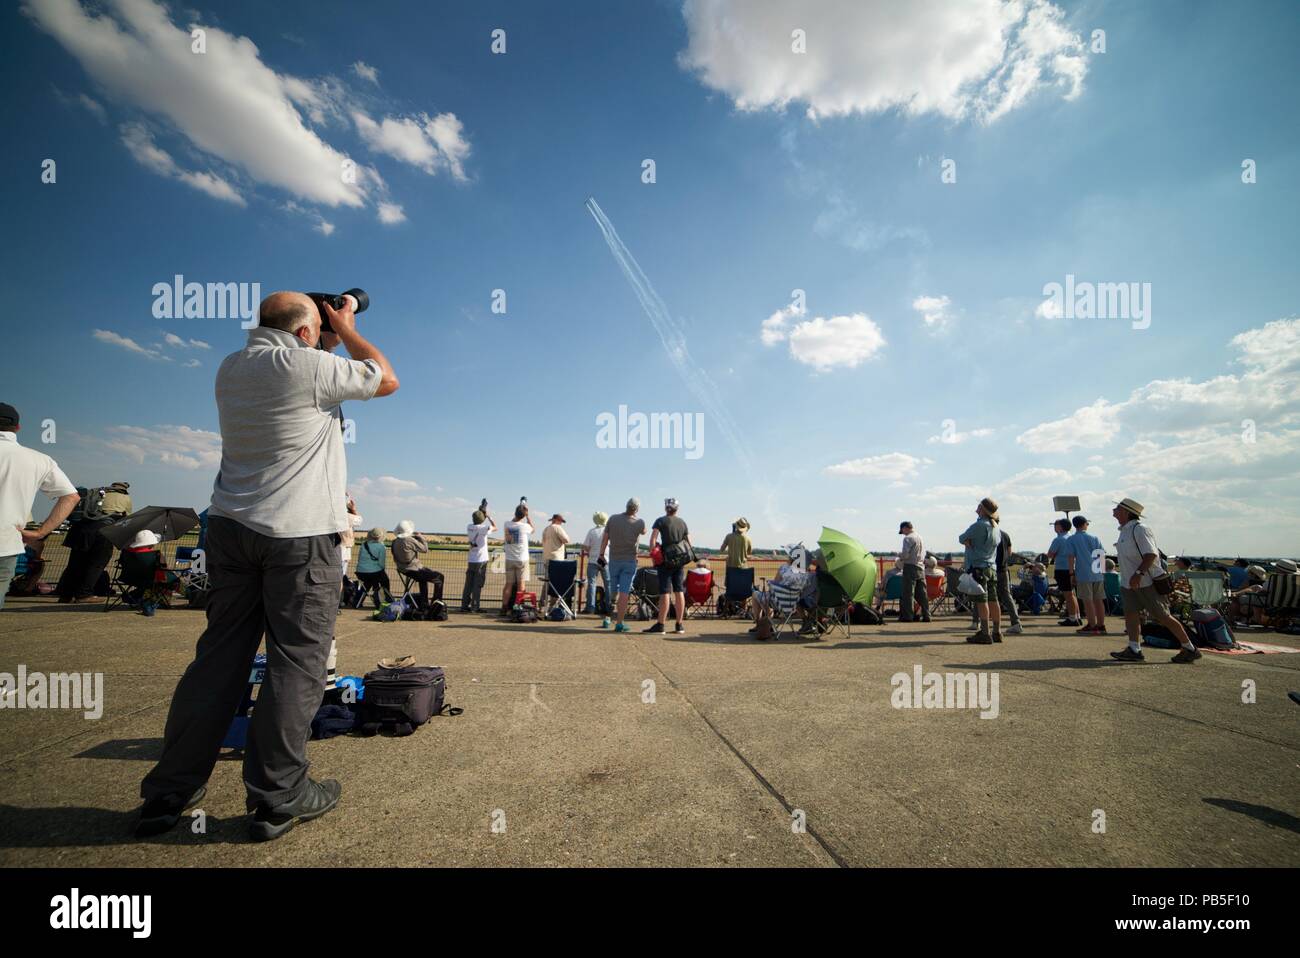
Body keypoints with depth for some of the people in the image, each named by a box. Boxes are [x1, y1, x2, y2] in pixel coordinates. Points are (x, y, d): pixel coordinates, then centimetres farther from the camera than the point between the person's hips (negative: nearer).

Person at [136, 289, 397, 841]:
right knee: (296, 661, 0)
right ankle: (277, 797, 9)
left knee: (220, 656, 13)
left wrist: (330, 337, 28)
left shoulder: (231, 368, 13)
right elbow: (386, 379, 3)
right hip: (300, 533, -7)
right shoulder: (307, 366, -10)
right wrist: (347, 330, 15)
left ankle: (170, 791, 21)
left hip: (231, 527, 8)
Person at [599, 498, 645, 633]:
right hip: (630, 561, -3)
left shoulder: (613, 519, -3)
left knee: (613, 590, 17)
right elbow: (643, 532, 15)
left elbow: (605, 538, 0)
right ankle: (619, 623, -1)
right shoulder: (639, 522, -8)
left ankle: (606, 619, 17)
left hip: (614, 560, 3)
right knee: (624, 592, -1)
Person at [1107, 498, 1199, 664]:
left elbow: (1151, 554, -26)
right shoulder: (1124, 530, 12)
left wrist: (1138, 573, -32)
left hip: (1147, 582, -9)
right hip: (1129, 582, 9)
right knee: (1130, 613, 2)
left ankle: (1190, 649, 14)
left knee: (1163, 617, -1)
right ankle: (1134, 650, 3)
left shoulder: (1139, 530, -17)